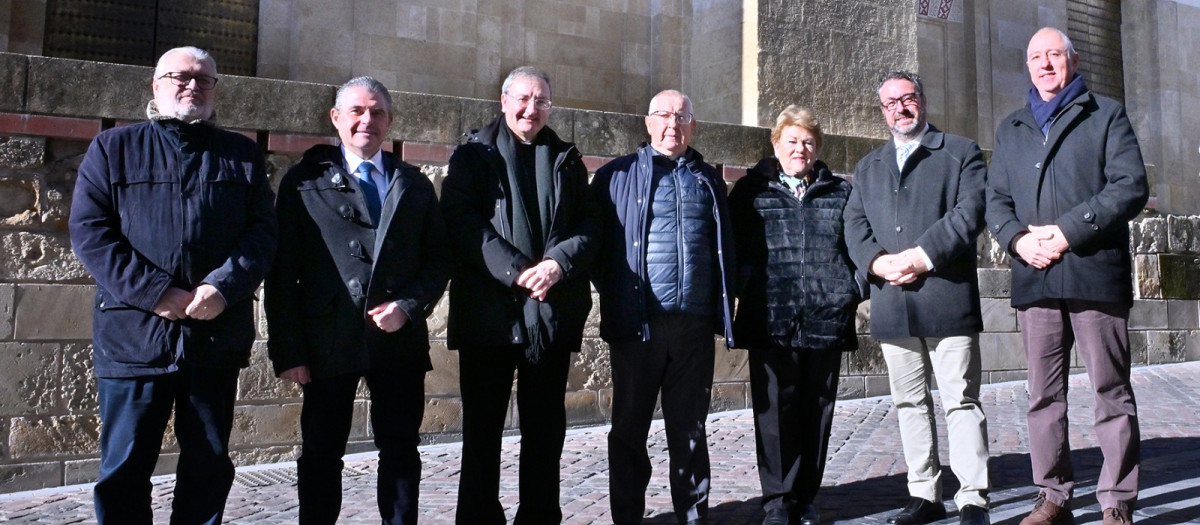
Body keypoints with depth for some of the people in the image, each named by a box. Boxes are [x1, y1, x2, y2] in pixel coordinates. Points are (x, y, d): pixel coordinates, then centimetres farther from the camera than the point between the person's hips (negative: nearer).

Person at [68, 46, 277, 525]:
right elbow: (89, 231, -1)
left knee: (210, 468, 10)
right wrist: (156, 294, -13)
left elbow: (262, 230, 3)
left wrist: (224, 288, -14)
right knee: (125, 470, 6)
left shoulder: (243, 155, 12)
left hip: (217, 336, 2)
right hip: (134, 335, -1)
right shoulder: (113, 148, 9)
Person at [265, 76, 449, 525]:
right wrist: (288, 349, -8)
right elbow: (283, 271, -2)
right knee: (321, 453, 9)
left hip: (400, 337, 2)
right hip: (329, 341, -2)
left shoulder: (414, 184, 11)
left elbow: (439, 257, 9)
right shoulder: (305, 181, 3)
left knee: (401, 450, 9)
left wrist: (409, 306, -9)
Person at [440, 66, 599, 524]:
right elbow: (462, 221, -6)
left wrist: (558, 263, -13)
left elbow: (588, 225, 7)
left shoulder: (567, 160, 16)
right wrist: (517, 271, -16)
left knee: (545, 428, 9)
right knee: (483, 426, 4)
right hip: (489, 310, -2)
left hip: (553, 311, 3)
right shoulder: (474, 153, 7)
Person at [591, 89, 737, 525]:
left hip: (695, 325, 2)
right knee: (629, 428, 7)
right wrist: (613, 297, -4)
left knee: (690, 428, 11)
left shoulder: (709, 180, 15)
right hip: (636, 324, -2)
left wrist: (724, 311, 9)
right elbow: (596, 243, 2)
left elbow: (725, 248, 16)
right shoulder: (617, 176, 6)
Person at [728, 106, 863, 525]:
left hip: (827, 320, 3)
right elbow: (734, 246, 4)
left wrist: (852, 289, 2)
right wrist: (748, 289, -7)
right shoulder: (751, 190, 8)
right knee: (775, 410, 0)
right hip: (771, 321, -2)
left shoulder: (841, 193, 14)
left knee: (817, 412, 7)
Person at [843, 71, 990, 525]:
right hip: (892, 305, 4)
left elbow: (970, 212, -6)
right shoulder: (868, 167, 21)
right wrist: (878, 261, -10)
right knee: (910, 403, 9)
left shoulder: (961, 153, 9)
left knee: (961, 402, -3)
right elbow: (854, 226, 9)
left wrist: (921, 256, -17)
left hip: (947, 299, -4)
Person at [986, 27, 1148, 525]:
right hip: (1034, 279, 4)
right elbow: (995, 199, 14)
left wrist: (1069, 232, -15)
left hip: (1095, 274, -3)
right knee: (1044, 396, 7)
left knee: (1112, 392, 1)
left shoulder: (1106, 115, 8)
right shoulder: (1010, 128, 20)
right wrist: (1018, 238, -6)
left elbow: (1131, 186, -4)